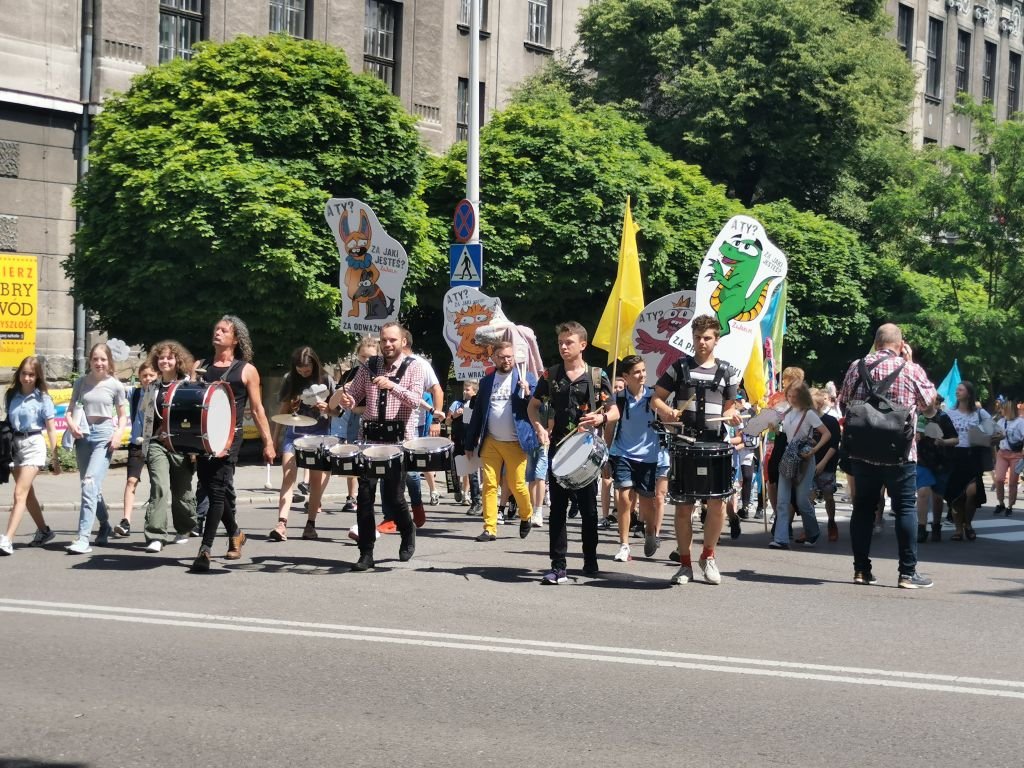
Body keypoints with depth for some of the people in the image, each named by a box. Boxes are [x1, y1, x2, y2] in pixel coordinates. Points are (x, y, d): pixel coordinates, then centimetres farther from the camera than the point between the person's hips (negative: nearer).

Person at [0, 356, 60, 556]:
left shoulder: (42, 399, -4)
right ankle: (43, 531, 33)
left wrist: (54, 457, -5)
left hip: (33, 444, -5)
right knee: (27, 493, 16)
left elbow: (51, 429, -3)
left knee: (20, 493, -14)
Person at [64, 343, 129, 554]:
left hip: (104, 435, -4)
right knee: (91, 487, 12)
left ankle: (83, 538, -22)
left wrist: (119, 433, -10)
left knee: (90, 483, -17)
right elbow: (70, 410, 12)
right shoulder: (81, 383, 8)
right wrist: (71, 424, -9)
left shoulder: (115, 385, 1)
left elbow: (123, 416, 8)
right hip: (83, 435, 4)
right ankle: (105, 525, 36)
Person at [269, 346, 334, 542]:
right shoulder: (290, 380, 3)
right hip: (294, 434, 1)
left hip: (318, 435, -1)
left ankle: (311, 524, 9)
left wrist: (326, 409, -16)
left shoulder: (325, 381, -1)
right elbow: (283, 411, 11)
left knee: (316, 481, 0)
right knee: (288, 477, -12)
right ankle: (281, 524, -21)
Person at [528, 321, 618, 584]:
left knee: (588, 507, 6)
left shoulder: (598, 376, 1)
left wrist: (601, 418, -20)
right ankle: (558, 567, -1)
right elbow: (533, 406, 16)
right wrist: (540, 428, -3)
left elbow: (614, 412, 2)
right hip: (558, 449, 1)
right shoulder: (550, 375, 7)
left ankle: (590, 561, 20)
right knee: (557, 508, -1)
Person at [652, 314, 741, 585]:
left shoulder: (727, 372, 11)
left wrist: (732, 416, -5)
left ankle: (708, 556, 15)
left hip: (715, 445, 1)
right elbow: (656, 398, 10)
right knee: (683, 506, 1)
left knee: (717, 503, -6)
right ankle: (685, 563, 11)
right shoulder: (679, 367, 8)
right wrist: (668, 412, -10)